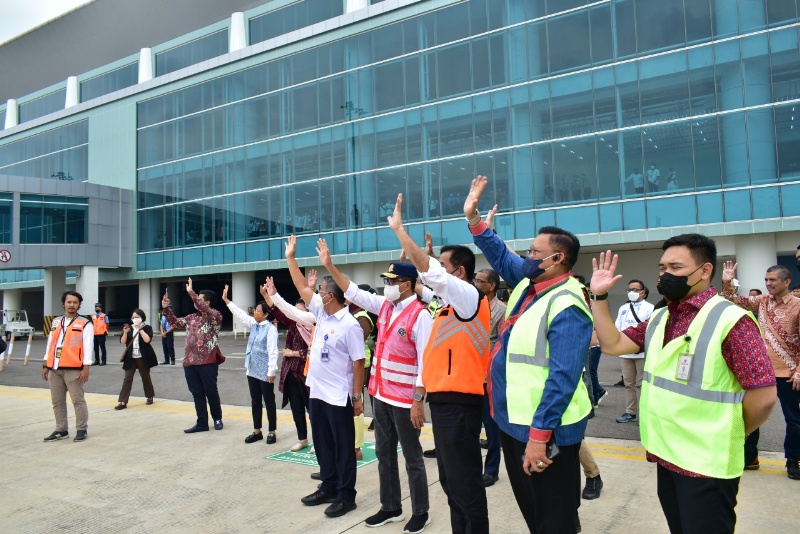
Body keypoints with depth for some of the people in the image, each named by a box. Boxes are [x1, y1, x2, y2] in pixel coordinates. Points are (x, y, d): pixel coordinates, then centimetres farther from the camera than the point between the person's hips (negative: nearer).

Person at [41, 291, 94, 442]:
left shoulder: (85, 324, -3)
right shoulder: (56, 322, 14)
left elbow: (87, 347, -9)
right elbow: (50, 344, 17)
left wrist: (86, 368, -15)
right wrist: (46, 365, 13)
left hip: (73, 369, -6)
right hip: (54, 369, 6)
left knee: (78, 400, -1)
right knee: (57, 401, 13)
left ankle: (82, 429, 10)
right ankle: (61, 430, 25)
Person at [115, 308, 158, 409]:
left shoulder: (147, 328, -3)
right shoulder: (129, 328, 7)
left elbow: (147, 340, -20)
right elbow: (122, 342, 0)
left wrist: (140, 329, -18)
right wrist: (125, 332, -16)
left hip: (143, 357, -3)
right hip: (131, 358, 3)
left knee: (145, 377, 10)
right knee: (127, 378, -3)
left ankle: (150, 396, 28)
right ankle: (123, 402, -4)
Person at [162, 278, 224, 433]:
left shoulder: (216, 316, -7)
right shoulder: (192, 318, 15)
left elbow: (203, 309, -25)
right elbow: (175, 322, 17)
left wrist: (190, 292, -23)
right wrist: (166, 308, 4)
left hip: (208, 362, -6)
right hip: (190, 362, 6)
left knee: (211, 392, 4)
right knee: (197, 394, 10)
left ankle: (217, 418, 25)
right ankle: (202, 423, 18)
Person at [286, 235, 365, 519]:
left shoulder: (350, 325, -19)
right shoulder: (322, 313, 4)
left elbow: (358, 363, -17)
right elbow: (302, 287, 11)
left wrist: (357, 397, -16)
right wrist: (290, 258, 9)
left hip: (338, 397, -8)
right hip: (316, 392, 9)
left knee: (343, 447, 6)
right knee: (323, 444, 19)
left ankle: (346, 496, 18)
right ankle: (328, 487, 33)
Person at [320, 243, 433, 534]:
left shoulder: (420, 315, -18)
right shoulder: (384, 306, 5)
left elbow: (425, 362, -19)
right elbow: (354, 293, 12)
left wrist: (418, 401, -20)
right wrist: (329, 266, 7)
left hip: (405, 399, -8)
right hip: (380, 394, 8)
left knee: (412, 457, 7)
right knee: (384, 454, 18)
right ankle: (391, 507, 33)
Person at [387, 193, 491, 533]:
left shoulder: (470, 297, -13)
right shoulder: (453, 303, 14)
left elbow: (427, 270, -21)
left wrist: (399, 228, -17)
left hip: (458, 402, -10)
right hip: (444, 399, 10)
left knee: (465, 482, -1)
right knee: (451, 480, 18)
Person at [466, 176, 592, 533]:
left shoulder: (566, 307, -22)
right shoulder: (528, 283, 4)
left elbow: (563, 378, -27)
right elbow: (501, 256, 19)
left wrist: (539, 435, -27)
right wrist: (473, 219, 9)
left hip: (543, 431, -9)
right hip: (513, 421, 9)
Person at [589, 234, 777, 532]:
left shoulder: (731, 320, -17)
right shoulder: (659, 319, 7)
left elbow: (763, 396, -18)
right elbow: (612, 345, 6)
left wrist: (727, 437, -4)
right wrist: (600, 296, -3)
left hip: (706, 464, -7)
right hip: (666, 456, 7)